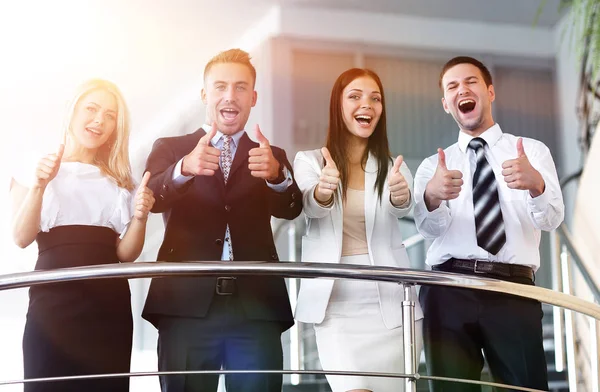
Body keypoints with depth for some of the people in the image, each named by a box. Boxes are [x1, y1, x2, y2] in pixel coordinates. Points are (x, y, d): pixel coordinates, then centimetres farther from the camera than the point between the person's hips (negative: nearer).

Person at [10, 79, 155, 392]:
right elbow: (21, 238, -5)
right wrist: (38, 186, -18)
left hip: (109, 307, 3)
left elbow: (125, 253, 9)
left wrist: (140, 216, -8)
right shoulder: (33, 169, 6)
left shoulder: (117, 181, 16)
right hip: (52, 304, -3)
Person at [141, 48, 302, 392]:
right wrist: (185, 168, -27)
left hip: (256, 306, 1)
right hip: (187, 305, -1)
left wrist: (276, 174, -26)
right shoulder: (170, 148, 13)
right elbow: (151, 199, -6)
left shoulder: (272, 157, 16)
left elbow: (291, 209, -3)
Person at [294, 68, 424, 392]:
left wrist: (400, 195, -38)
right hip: (336, 303, -2)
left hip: (390, 303, 2)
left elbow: (402, 209, -14)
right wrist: (323, 191, -39)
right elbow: (311, 206, -16)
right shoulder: (309, 161, 4)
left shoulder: (393, 166, 7)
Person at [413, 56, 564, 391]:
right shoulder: (433, 166, 18)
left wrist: (535, 183, -27)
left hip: (513, 291, -1)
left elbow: (552, 218, -3)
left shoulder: (533, 151, 14)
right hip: (449, 291, 2)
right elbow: (430, 226, -2)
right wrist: (431, 196, -26)